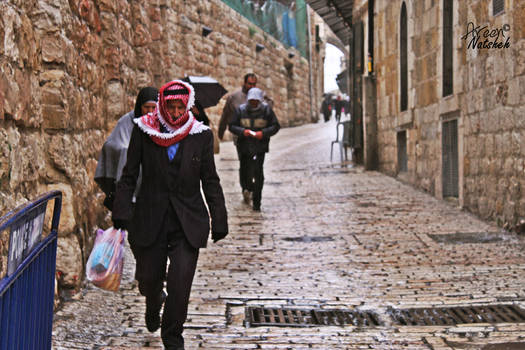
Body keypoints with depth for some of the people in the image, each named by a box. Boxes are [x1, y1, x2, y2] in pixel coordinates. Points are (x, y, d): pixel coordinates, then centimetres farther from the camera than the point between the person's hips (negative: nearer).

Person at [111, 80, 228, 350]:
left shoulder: (200, 135, 0)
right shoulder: (144, 131, -1)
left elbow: (210, 182, 5)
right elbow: (129, 175, 3)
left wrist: (219, 222, 4)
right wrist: (121, 212, -5)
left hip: (188, 223, 0)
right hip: (150, 220, 1)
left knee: (180, 284, -8)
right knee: (149, 279, 11)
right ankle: (154, 306, 47)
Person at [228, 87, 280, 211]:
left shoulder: (267, 110, -2)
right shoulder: (241, 110, -1)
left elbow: (275, 126, 1)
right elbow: (232, 126, 1)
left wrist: (263, 133, -15)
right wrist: (243, 131, -18)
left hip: (260, 146, -2)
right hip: (244, 145, 2)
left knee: (257, 172, -14)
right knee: (244, 170, 13)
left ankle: (256, 203, -9)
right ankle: (246, 188, 48)